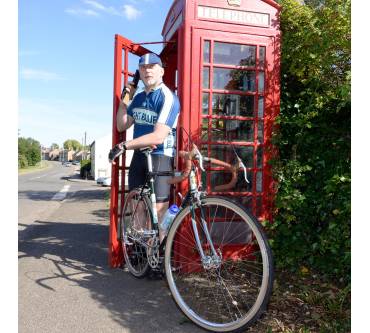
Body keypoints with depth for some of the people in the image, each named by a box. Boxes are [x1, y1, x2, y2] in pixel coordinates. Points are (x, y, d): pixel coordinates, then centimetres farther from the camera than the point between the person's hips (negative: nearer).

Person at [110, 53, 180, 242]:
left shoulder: (168, 98, -14)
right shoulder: (139, 97, 12)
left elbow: (158, 136, -23)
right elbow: (121, 126, 13)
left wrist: (124, 146, -20)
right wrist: (123, 99, 3)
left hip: (160, 157, -7)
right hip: (139, 155, 8)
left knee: (158, 210, -8)